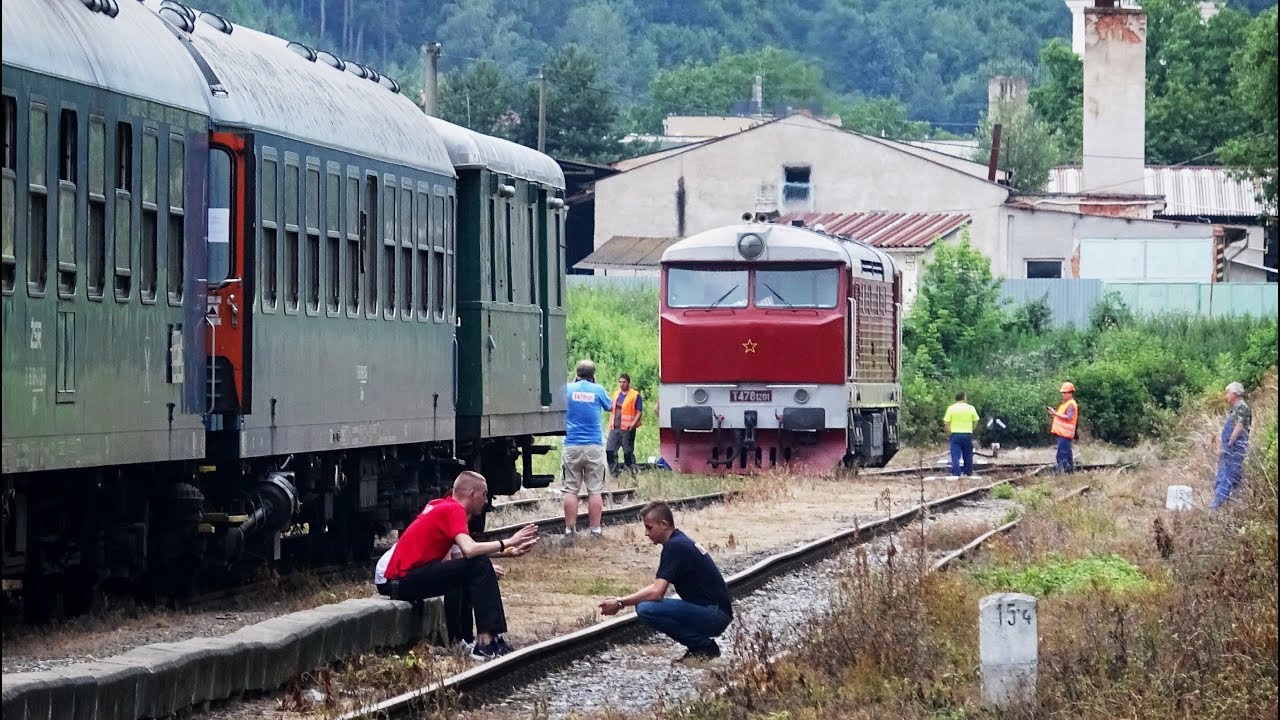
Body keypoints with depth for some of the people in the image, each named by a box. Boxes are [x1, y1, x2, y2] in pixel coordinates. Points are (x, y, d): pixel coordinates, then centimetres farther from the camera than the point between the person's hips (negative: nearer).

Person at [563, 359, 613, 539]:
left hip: (571, 447, 0)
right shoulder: (598, 390, -1)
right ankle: (595, 529, 2)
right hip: (594, 447, 0)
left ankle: (569, 529, 1)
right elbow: (609, 407, 18)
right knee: (595, 490, 4)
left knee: (571, 490, 4)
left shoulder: (567, 389, -1)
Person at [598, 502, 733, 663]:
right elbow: (657, 587, 20)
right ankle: (701, 645, 10)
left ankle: (703, 647, -10)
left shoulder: (675, 546, -16)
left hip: (715, 616, -10)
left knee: (646, 609, -22)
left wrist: (620, 604, -12)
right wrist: (620, 601, 11)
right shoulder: (681, 541, 15)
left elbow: (656, 592, -22)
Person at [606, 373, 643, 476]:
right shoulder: (616, 394, 16)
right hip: (615, 428, 6)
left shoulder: (635, 395, -4)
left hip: (627, 429, -6)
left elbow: (639, 412, -8)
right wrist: (610, 423, 16)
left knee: (628, 451, -1)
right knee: (610, 450, 1)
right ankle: (613, 472, 9)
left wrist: (633, 424, -21)